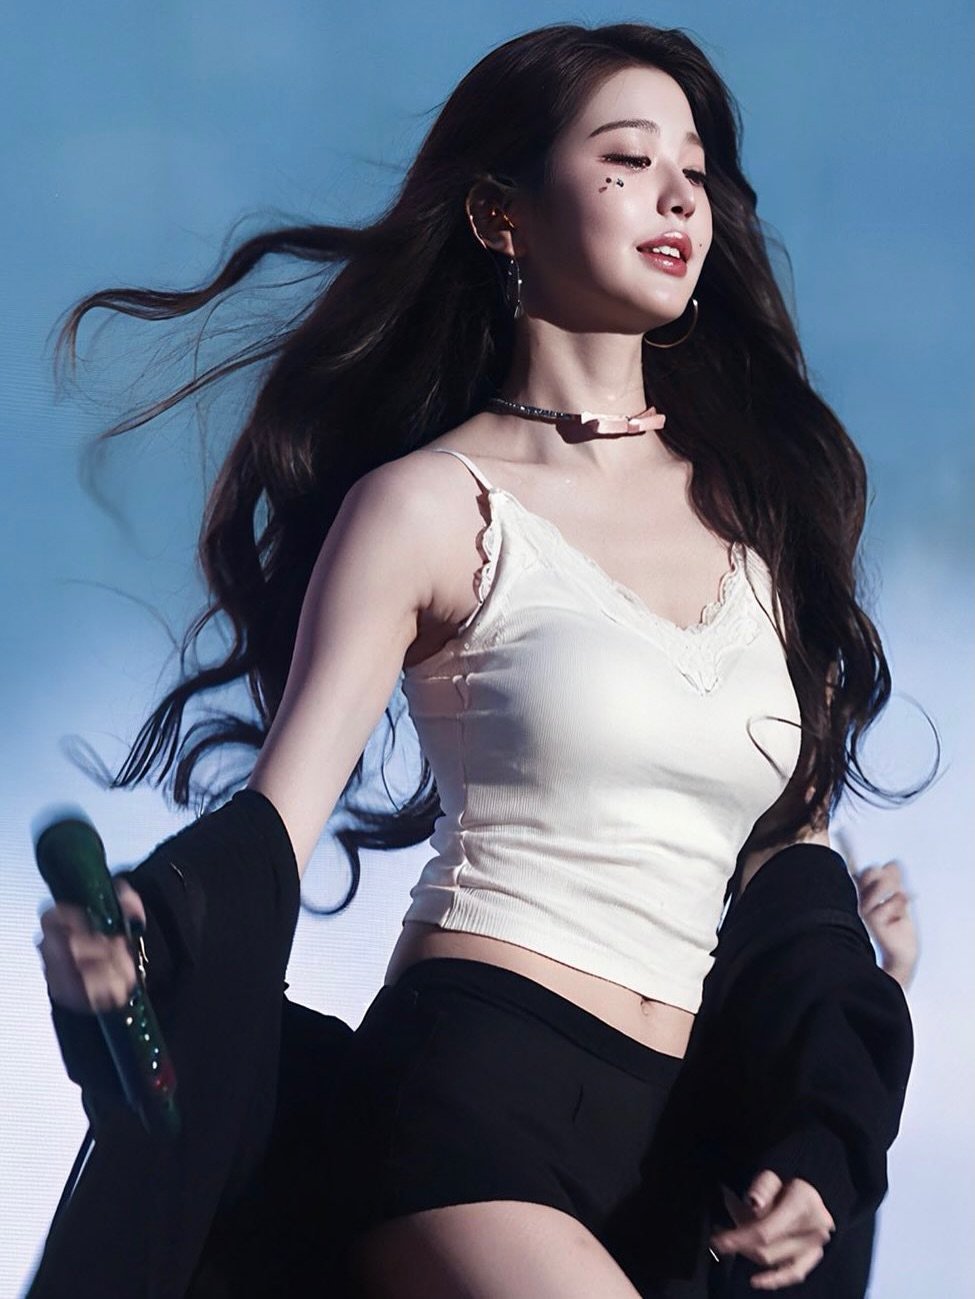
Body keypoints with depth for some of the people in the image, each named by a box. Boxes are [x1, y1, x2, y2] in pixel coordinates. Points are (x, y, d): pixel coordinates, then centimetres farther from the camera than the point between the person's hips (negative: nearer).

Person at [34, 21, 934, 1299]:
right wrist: (127, 930, -28)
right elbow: (274, 823, -6)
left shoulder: (762, 504, 14)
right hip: (473, 1083, -5)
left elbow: (792, 847, 16)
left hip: (682, 1126, 6)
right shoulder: (431, 507, 0)